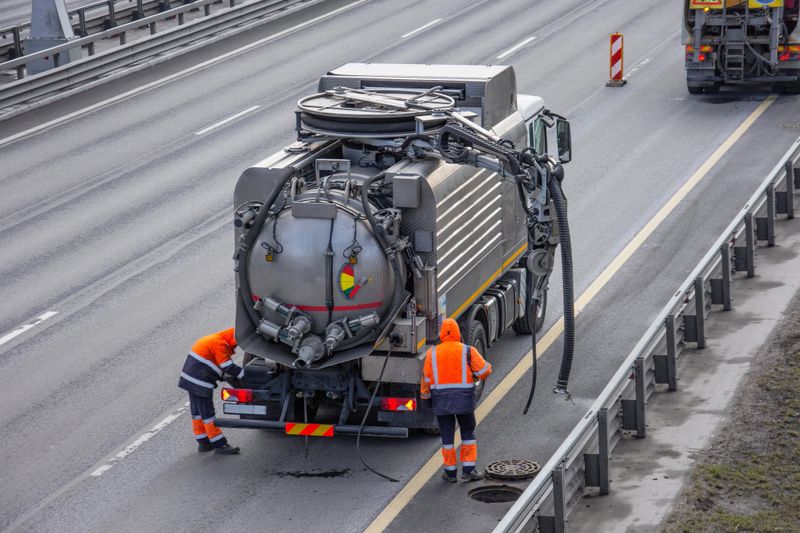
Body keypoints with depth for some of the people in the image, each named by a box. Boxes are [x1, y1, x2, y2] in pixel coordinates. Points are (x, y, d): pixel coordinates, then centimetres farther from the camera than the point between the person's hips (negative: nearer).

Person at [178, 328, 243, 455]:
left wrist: (228, 376, 11)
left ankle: (203, 442, 24)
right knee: (207, 413, -5)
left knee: (197, 411, 15)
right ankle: (219, 444, 0)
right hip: (200, 383, -10)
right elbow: (229, 368, -16)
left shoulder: (212, 340, 17)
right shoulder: (220, 344, -14)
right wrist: (244, 374, -3)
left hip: (191, 380, 10)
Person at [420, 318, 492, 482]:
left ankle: (450, 471, 12)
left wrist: (424, 394, 15)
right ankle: (469, 469, 10)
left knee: (447, 436, 9)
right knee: (468, 433, 12)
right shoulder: (468, 351, -5)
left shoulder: (432, 353, -1)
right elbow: (484, 371, -5)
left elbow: (427, 378, 1)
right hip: (464, 400, -1)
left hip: (441, 400, 1)